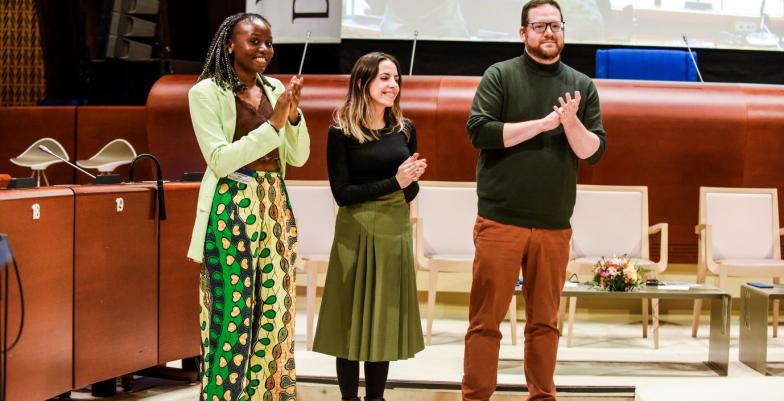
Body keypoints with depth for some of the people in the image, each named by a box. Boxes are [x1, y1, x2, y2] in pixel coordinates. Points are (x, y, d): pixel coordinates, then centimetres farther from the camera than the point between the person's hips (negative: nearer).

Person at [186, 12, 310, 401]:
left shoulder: (275, 89, 11)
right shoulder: (206, 92, -5)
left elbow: (299, 156, 11)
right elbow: (220, 160, -14)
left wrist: (293, 112, -6)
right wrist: (273, 124, -17)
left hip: (275, 207, 6)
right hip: (231, 208, -6)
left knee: (274, 311, 6)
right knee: (234, 314, -5)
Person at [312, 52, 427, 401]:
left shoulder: (404, 129, 5)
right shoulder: (342, 132, -8)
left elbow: (411, 192, 10)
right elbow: (341, 193, -13)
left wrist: (410, 182, -14)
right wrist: (393, 182, -19)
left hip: (395, 232, 5)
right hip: (357, 234, -5)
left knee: (384, 320, 9)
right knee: (353, 320, 2)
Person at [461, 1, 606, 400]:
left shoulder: (582, 86, 10)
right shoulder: (500, 75, 1)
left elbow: (594, 151, 6)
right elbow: (478, 130, -11)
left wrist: (571, 123, -14)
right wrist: (544, 122, -13)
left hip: (554, 226, 3)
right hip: (500, 220, -3)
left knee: (545, 321, 9)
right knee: (485, 319, -1)